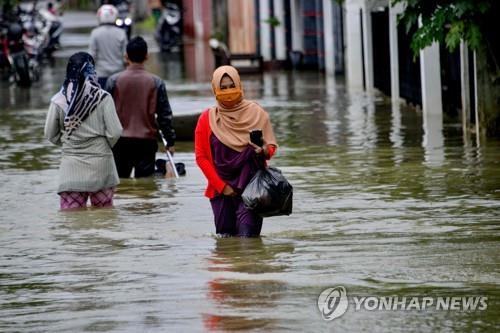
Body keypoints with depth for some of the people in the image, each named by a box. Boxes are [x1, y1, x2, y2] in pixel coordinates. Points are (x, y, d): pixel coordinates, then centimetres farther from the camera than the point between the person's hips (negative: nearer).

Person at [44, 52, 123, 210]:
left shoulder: (58, 101, -3)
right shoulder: (103, 98, -9)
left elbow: (50, 134, 4)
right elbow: (114, 132, -9)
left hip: (71, 166, 1)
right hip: (100, 162, -1)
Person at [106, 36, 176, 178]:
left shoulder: (114, 81, -2)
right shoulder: (156, 83, -3)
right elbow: (165, 115, 0)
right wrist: (170, 141, 10)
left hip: (120, 141, 1)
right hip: (147, 140, -1)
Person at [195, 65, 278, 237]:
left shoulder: (256, 113, 2)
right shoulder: (207, 119, 2)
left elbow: (272, 147, 7)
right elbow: (201, 157, 4)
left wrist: (265, 151, -18)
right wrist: (221, 186, -4)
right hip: (220, 189, 1)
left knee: (247, 236, -14)